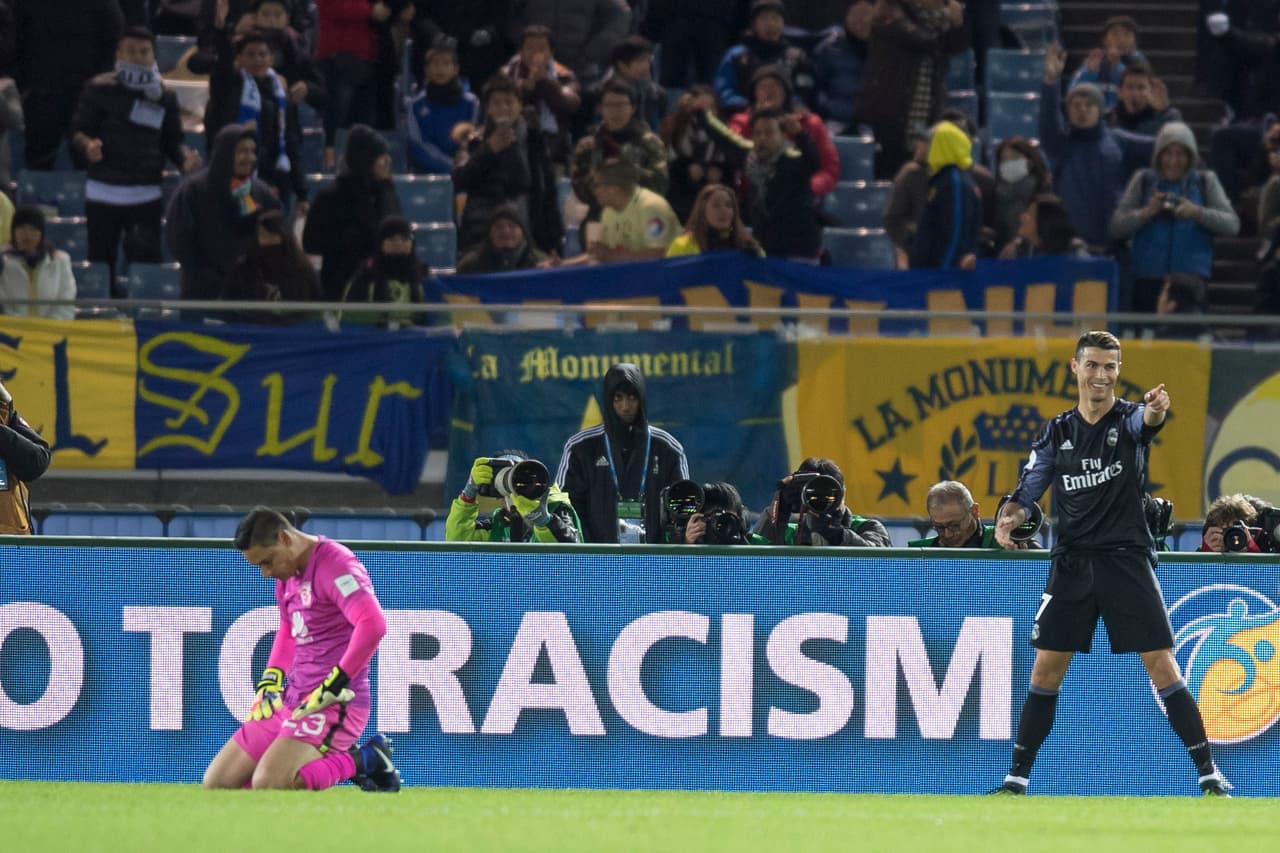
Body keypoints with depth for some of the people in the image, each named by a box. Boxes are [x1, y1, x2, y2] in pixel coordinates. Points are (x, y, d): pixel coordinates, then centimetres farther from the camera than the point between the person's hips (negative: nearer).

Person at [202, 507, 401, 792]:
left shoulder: (333, 565, -15)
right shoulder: (288, 575, 15)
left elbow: (373, 624, -30)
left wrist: (335, 685, -26)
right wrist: (270, 681, 16)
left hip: (334, 704, -10)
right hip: (289, 702, 10)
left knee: (268, 784, -30)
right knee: (216, 783, 6)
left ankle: (365, 760, -7)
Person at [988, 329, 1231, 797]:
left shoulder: (1129, 419, -3)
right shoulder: (1057, 432, 7)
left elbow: (1148, 420, -28)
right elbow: (1028, 488, 10)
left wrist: (1156, 410, -52)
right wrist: (1008, 517, -12)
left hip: (1126, 561, -3)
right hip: (1072, 562, 3)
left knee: (1162, 666, -6)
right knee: (1046, 670, 1)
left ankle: (1209, 774, -1)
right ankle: (1017, 777, 11)